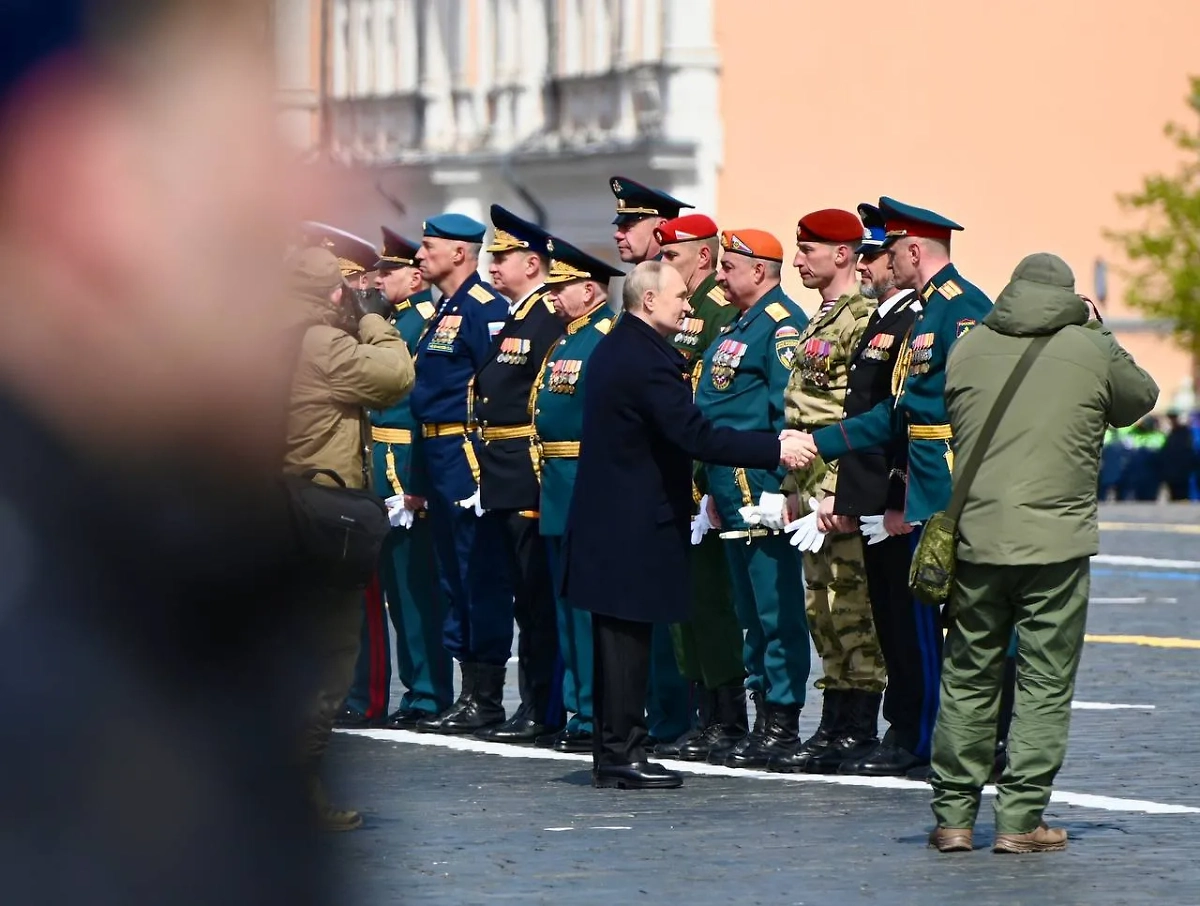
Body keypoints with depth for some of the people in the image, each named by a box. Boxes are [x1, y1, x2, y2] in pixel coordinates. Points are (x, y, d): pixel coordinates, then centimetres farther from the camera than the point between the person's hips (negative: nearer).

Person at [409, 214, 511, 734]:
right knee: (452, 576, 12)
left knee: (478, 577, -6)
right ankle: (469, 690, 17)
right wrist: (422, 476, 19)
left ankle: (485, 699, -3)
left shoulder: (485, 309, -12)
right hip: (438, 458, 10)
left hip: (470, 454, -10)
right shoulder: (441, 313, 18)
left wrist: (488, 463, -21)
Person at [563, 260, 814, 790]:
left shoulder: (614, 349, 13)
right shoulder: (646, 360, -20)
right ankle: (623, 754, -2)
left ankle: (612, 754, 16)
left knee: (618, 638, 12)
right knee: (628, 635, -5)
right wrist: (775, 450, -21)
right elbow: (697, 437, -25)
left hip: (607, 516, 10)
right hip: (633, 524, -10)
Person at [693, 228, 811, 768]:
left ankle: (779, 727, -3)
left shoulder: (783, 324, -11)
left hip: (762, 494, -10)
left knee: (775, 612, -5)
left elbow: (788, 412, -18)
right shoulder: (737, 327, 19)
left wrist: (775, 488, -22)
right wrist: (714, 486, 20)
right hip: (733, 495, 10)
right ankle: (737, 723, 18)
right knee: (749, 611, 13)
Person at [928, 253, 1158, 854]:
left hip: (975, 538, 3)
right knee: (1044, 684, 3)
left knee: (967, 678, 12)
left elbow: (934, 432, 13)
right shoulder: (1093, 351, -1)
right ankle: (1020, 820, 0)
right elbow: (1141, 399, 16)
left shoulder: (967, 349, 6)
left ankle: (953, 816, 12)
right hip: (1058, 541, -3)